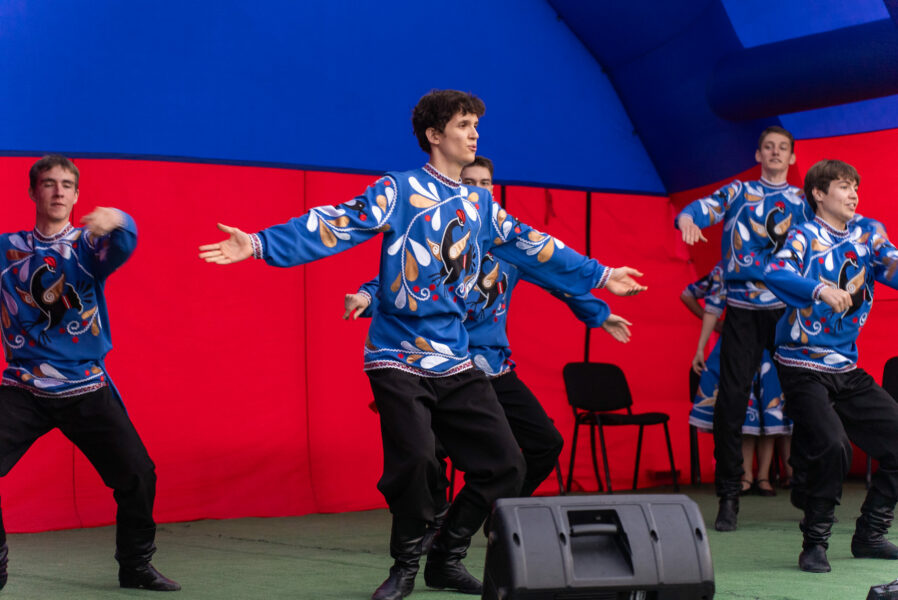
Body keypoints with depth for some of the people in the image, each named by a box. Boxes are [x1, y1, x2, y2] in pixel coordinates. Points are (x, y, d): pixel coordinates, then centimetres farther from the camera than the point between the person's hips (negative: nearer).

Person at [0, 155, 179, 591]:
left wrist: (116, 222, -48)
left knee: (137, 474, -5)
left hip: (87, 391, 0)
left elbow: (122, 247, -24)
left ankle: (136, 566, 17)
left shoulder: (90, 244, 0)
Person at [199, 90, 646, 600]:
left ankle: (447, 559, 21)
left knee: (504, 465, 2)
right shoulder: (398, 190, -4)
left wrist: (600, 275, 29)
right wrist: (260, 244, -26)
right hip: (399, 358, -6)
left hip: (456, 362, 6)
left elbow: (533, 247, 23)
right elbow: (333, 225, -14)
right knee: (415, 461, -21)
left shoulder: (481, 204, 14)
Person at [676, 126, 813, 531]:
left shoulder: (804, 201, 15)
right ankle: (728, 497, 2)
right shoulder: (738, 193, 13)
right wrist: (687, 220, -26)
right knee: (732, 396, -6)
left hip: (789, 308, 1)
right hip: (742, 310, -1)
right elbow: (701, 209, -3)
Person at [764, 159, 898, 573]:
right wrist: (820, 289, -41)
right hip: (803, 365, -6)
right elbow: (775, 273, -26)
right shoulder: (805, 237, -6)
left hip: (847, 369, 6)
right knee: (832, 446, -23)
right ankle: (814, 544, -5)